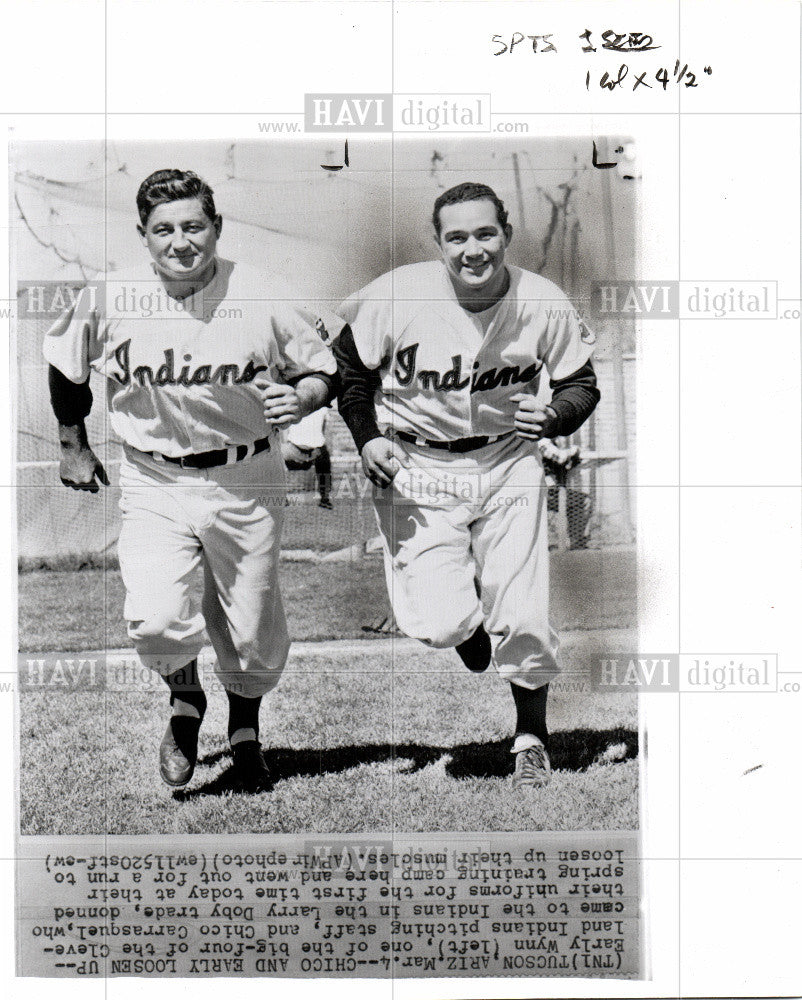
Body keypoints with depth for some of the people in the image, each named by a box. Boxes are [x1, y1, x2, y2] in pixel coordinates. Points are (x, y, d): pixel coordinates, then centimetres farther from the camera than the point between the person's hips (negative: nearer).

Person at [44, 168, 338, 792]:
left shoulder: (261, 301, -10)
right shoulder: (110, 300, -7)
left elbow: (323, 368, 2)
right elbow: (66, 365, 12)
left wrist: (300, 398, -19)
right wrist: (73, 444, 17)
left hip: (246, 482, 0)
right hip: (153, 483, 0)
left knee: (252, 630, 10)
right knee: (155, 621, -17)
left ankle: (245, 731, 42)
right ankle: (185, 702, 19)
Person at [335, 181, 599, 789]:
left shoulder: (544, 305, -11)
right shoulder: (396, 297, -16)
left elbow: (581, 384, 4)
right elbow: (349, 365, 2)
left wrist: (553, 417, -17)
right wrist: (367, 438, -9)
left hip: (509, 464, 1)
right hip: (417, 471, -1)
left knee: (523, 619, -5)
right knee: (439, 624, -14)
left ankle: (531, 735, 24)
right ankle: (469, 627, 28)